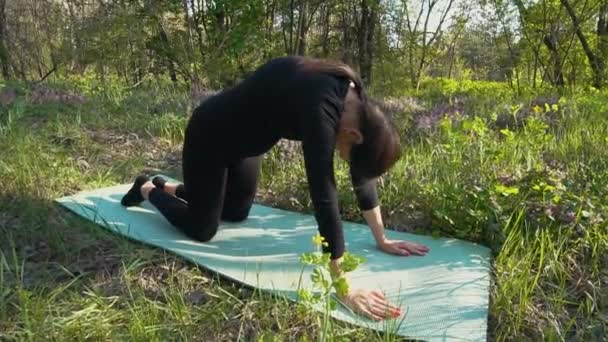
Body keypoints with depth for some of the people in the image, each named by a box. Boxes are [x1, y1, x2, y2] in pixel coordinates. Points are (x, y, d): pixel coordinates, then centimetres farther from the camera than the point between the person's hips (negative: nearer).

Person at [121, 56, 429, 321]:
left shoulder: (356, 103, -13)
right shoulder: (321, 107, -38)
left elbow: (362, 173, -6)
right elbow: (324, 197, -41)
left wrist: (381, 239, -3)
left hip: (244, 137, 8)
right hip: (211, 135, -8)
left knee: (237, 213, 23)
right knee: (201, 229, 4)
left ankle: (170, 188, 42)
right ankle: (147, 190, 30)